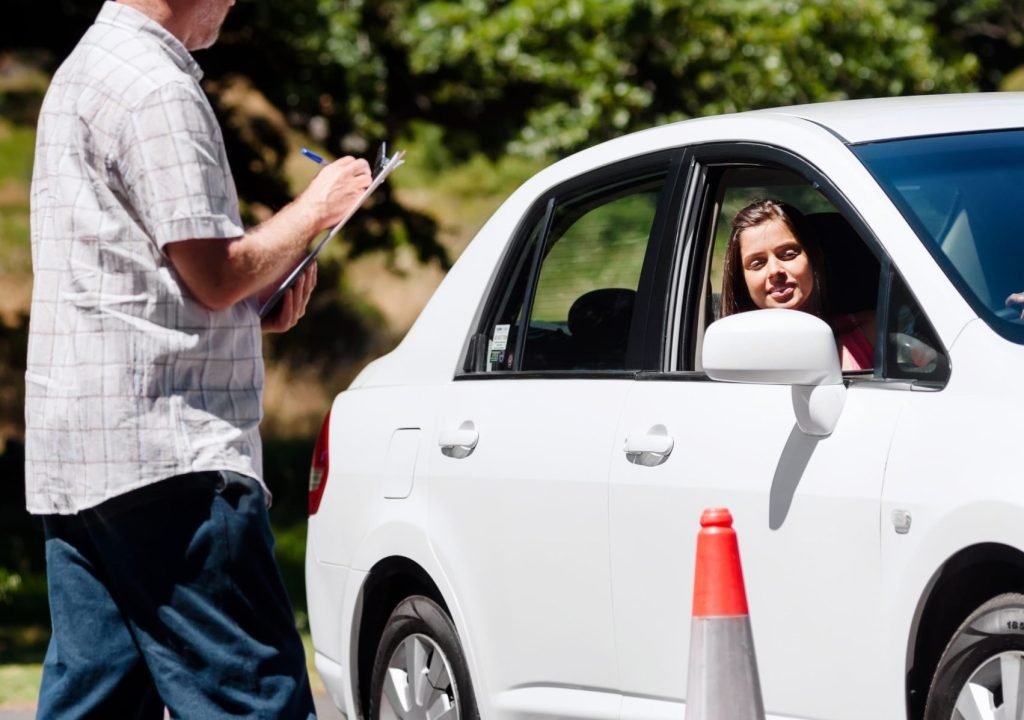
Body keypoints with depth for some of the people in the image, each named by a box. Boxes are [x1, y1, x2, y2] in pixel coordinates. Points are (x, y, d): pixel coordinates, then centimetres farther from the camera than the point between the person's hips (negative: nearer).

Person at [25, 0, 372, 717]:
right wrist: (314, 210, 2)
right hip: (167, 449, -10)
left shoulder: (85, 71, 20)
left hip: (70, 450, 10)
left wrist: (269, 277, 10)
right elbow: (216, 274, -14)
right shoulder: (155, 87, -12)